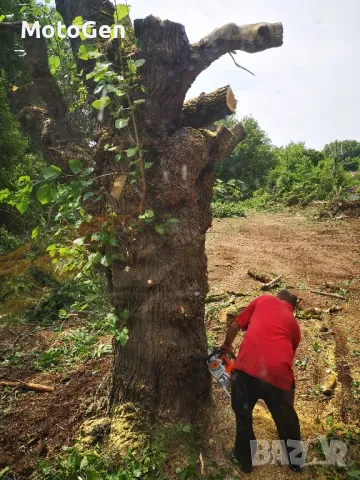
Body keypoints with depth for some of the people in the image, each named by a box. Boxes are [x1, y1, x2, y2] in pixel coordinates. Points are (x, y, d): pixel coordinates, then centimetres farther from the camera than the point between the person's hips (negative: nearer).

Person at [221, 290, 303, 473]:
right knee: (286, 419, 28)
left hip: (247, 367, -1)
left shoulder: (263, 300, 18)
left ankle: (245, 459, 42)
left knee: (243, 415, 25)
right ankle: (295, 461, 48)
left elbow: (235, 325, 21)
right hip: (278, 373, 2)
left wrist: (227, 345, 39)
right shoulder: (294, 324, 23)